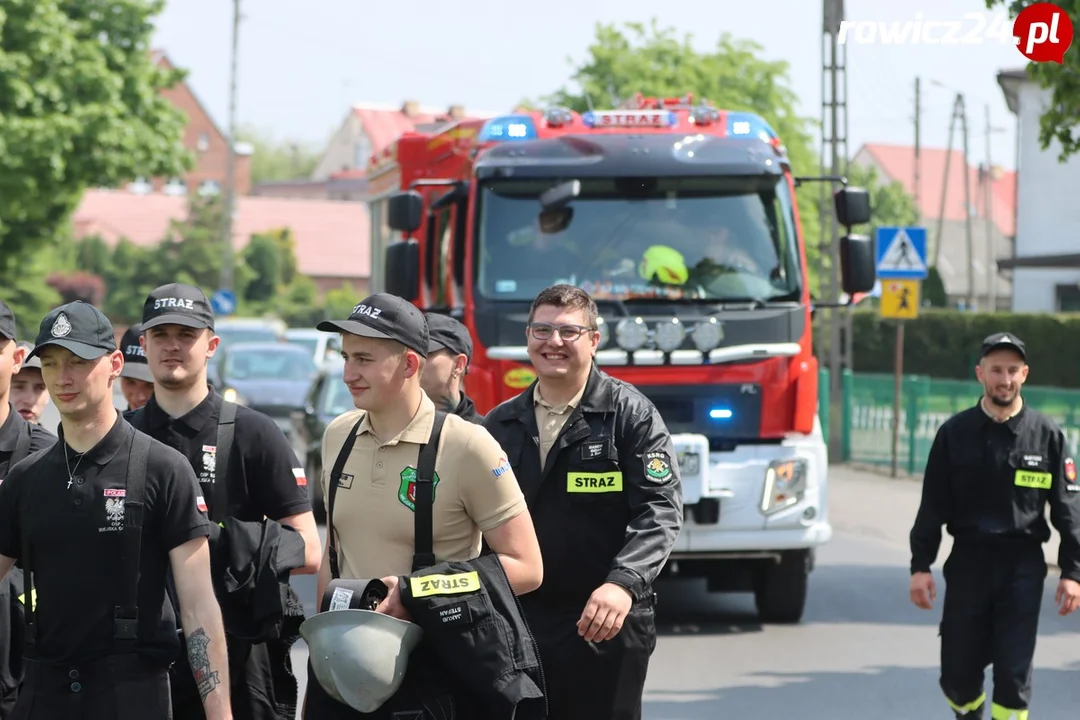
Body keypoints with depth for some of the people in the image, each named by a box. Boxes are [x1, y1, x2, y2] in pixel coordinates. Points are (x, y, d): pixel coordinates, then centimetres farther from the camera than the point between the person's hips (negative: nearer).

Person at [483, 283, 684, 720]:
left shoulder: (630, 414, -3)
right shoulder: (500, 424, 12)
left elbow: (660, 511, -12)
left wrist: (624, 583, -28)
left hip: (604, 625, -4)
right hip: (516, 624, 4)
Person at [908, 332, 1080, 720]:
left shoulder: (1047, 435, 0)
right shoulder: (955, 433, 2)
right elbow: (932, 506, 5)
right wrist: (920, 565, 0)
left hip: (1023, 567, -1)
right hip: (967, 562, 1)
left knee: (1013, 675, -4)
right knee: (958, 673, 6)